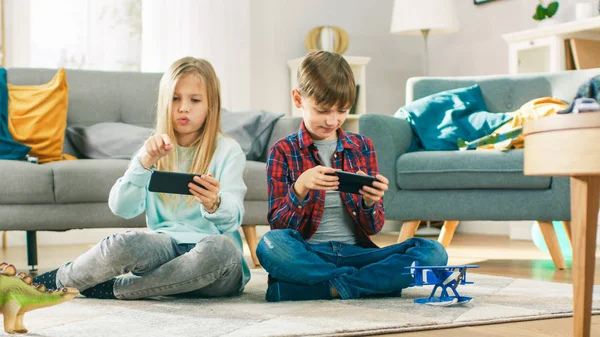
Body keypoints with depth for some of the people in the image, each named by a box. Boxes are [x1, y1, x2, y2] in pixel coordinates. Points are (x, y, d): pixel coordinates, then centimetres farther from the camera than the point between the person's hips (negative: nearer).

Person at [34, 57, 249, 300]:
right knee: (123, 243, -32)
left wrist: (213, 204, -34)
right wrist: (145, 161, -17)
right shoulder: (155, 150, 13)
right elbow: (121, 208, -1)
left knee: (221, 247, -37)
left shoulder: (228, 151, 3)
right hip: (165, 248, 1)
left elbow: (232, 220, -10)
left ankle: (115, 289, -20)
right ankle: (62, 280, -2)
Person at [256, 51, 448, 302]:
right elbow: (278, 226, -3)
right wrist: (300, 188, -21)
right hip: (308, 256, -2)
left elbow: (373, 228, 9)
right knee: (270, 245, -36)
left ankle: (331, 287, -23)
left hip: (356, 251, 2)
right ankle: (378, 281, -21)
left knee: (434, 252, -19)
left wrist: (369, 203, -14)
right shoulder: (283, 151, 4)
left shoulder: (362, 147, 11)